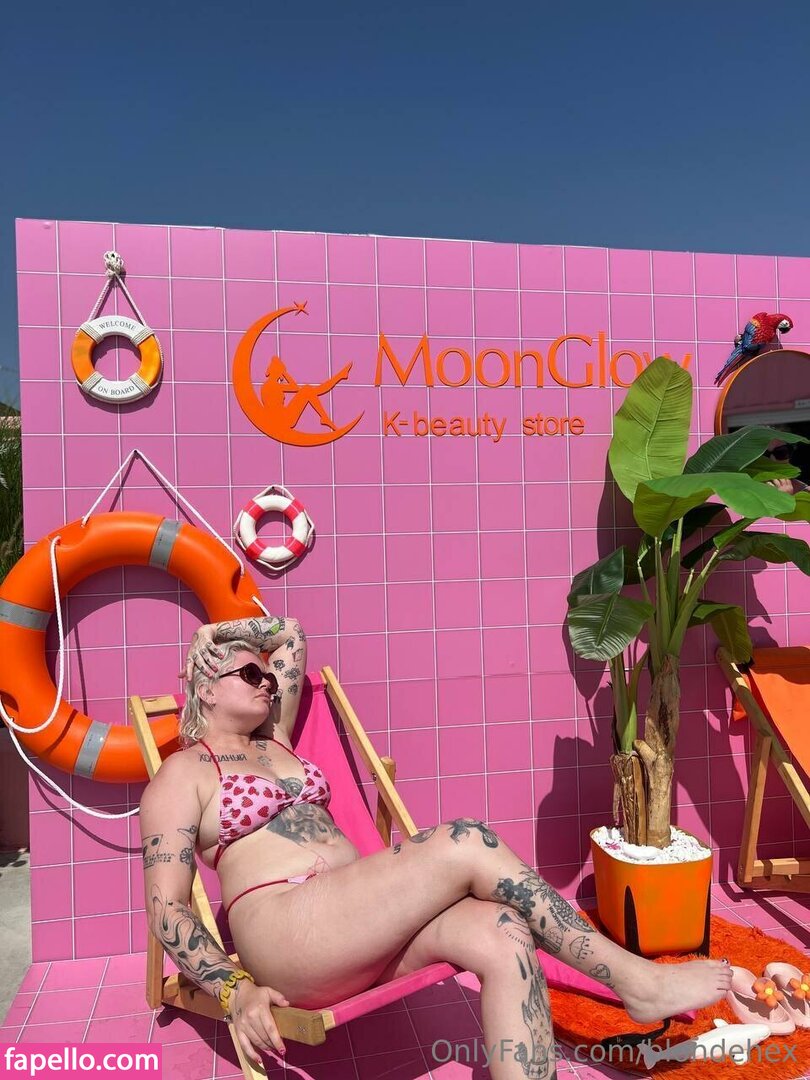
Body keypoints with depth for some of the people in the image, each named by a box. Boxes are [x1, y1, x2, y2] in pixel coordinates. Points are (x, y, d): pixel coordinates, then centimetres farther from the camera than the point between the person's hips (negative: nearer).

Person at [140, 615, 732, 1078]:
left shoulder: (274, 741, 24)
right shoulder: (184, 773, 5)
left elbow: (290, 632, 32)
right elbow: (166, 908, -4)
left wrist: (216, 632, 28)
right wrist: (237, 988, -15)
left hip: (366, 924, 7)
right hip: (286, 936, -7)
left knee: (502, 933, -24)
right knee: (466, 843, -25)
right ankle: (635, 979, -13)